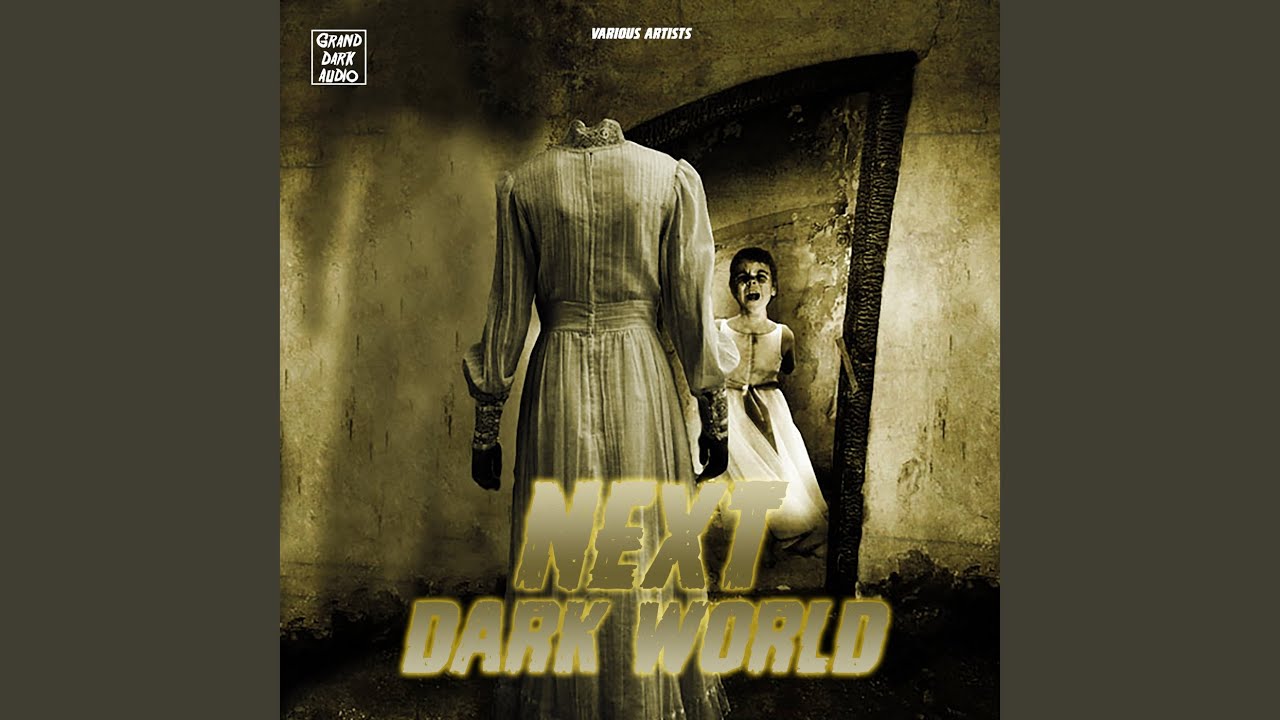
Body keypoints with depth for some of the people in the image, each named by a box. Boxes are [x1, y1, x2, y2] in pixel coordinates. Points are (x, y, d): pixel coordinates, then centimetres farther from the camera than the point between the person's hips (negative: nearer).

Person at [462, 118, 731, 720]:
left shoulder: (521, 184, 1)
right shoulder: (674, 177, -2)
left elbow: (508, 310, 1)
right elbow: (691, 307, -2)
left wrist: (486, 427, 8)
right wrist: (715, 416, 6)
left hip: (556, 379, 1)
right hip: (640, 376, -1)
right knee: (646, 548, 9)